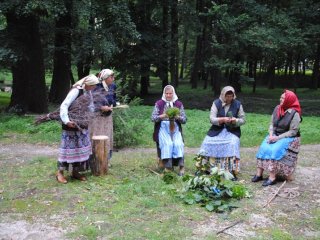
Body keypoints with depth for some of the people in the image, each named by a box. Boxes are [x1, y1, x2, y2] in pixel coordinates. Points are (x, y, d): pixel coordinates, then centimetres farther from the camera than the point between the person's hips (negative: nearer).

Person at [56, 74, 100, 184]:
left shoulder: (88, 91, 3)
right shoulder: (76, 91, -20)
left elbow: (90, 106, 14)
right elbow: (64, 105, -27)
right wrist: (67, 121, -35)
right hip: (71, 123, -8)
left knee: (81, 146, 9)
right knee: (69, 146, -4)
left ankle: (75, 171, 19)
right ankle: (60, 172, 9)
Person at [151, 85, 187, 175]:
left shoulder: (179, 104, 8)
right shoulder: (159, 103, 5)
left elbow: (184, 120, 5)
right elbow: (153, 118, -1)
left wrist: (177, 116, -15)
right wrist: (163, 116, -18)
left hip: (175, 128, 1)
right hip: (163, 128, -1)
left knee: (178, 144, -26)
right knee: (167, 143, -27)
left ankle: (181, 166, -22)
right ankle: (168, 167, -23)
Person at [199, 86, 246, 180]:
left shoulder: (237, 104, 1)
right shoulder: (216, 103, -2)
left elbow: (243, 120, 5)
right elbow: (212, 119, -8)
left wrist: (236, 120, -17)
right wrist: (222, 119, -25)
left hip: (232, 131, -1)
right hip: (217, 130, 1)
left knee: (233, 145, -28)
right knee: (207, 142, -17)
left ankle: (233, 171, -20)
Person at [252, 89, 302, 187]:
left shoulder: (294, 114, -15)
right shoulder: (277, 109, 4)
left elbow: (293, 131, -17)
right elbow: (272, 124, 7)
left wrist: (278, 138, -21)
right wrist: (271, 135, -10)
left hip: (289, 138, -6)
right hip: (275, 135, 6)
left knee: (275, 150, -29)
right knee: (264, 148, -18)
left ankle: (272, 178, -27)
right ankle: (259, 174, -16)